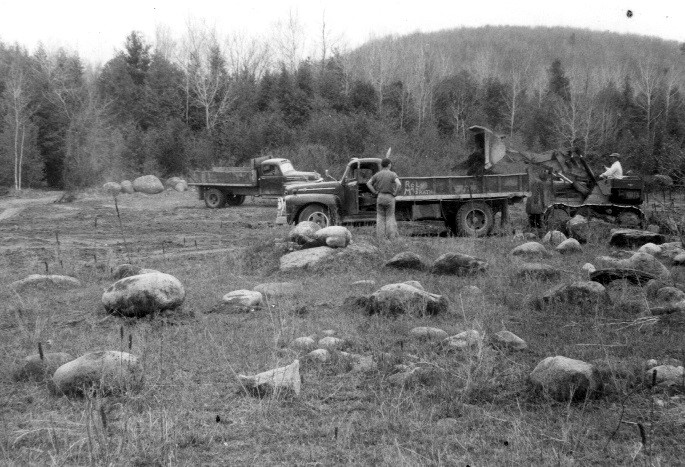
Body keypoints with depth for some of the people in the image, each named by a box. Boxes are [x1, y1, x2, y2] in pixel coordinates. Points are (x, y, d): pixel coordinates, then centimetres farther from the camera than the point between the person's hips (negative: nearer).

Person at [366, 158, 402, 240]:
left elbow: (368, 183, 2)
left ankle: (380, 236, 8)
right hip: (390, 197, -3)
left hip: (380, 196, 3)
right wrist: (395, 193, -9)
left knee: (380, 217, 10)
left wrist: (375, 192, 4)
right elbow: (399, 184, -22)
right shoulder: (392, 174, -8)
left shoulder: (377, 174, 3)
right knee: (390, 217, 6)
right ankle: (391, 237, 4)